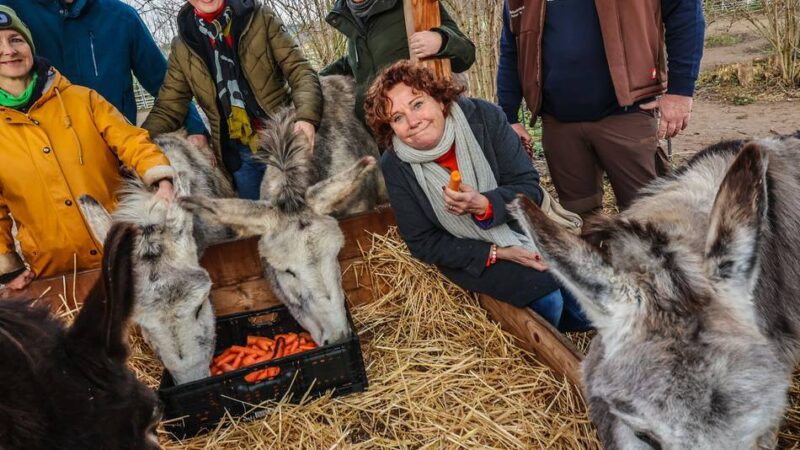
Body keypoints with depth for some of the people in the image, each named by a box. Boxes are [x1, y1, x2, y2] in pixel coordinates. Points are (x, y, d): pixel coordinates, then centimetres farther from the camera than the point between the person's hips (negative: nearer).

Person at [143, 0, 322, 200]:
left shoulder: (261, 18, 0)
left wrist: (306, 116, -25)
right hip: (239, 155, 2)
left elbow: (298, 69, -6)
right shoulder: (182, 48, 4)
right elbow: (168, 109, 5)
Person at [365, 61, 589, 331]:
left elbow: (529, 188, -13)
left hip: (524, 231, 2)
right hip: (471, 255, -2)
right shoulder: (395, 166, -18)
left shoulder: (484, 117, -17)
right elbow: (423, 244, -11)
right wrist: (495, 253, -20)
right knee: (547, 299, -22)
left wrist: (484, 205, -35)